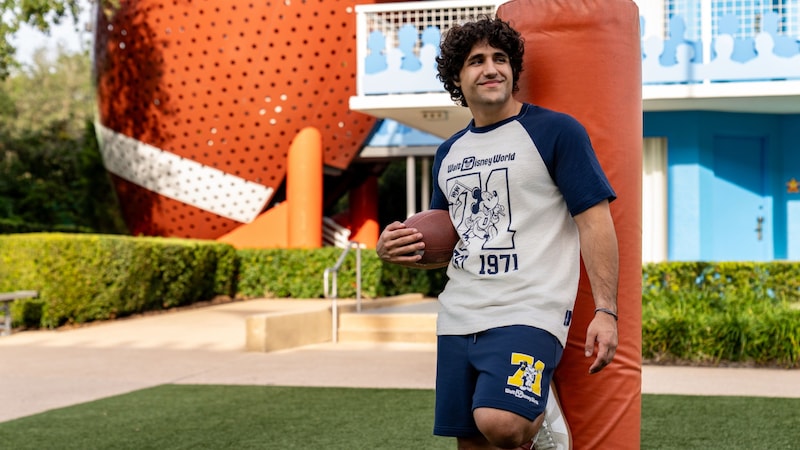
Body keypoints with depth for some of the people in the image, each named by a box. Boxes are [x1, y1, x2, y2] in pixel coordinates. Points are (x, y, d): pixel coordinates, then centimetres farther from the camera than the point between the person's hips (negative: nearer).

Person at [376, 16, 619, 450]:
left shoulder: (556, 130, -2)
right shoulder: (449, 152, 16)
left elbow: (594, 220, -6)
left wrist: (605, 310, -14)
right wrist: (392, 247, 4)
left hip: (528, 313, -6)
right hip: (458, 318, 6)